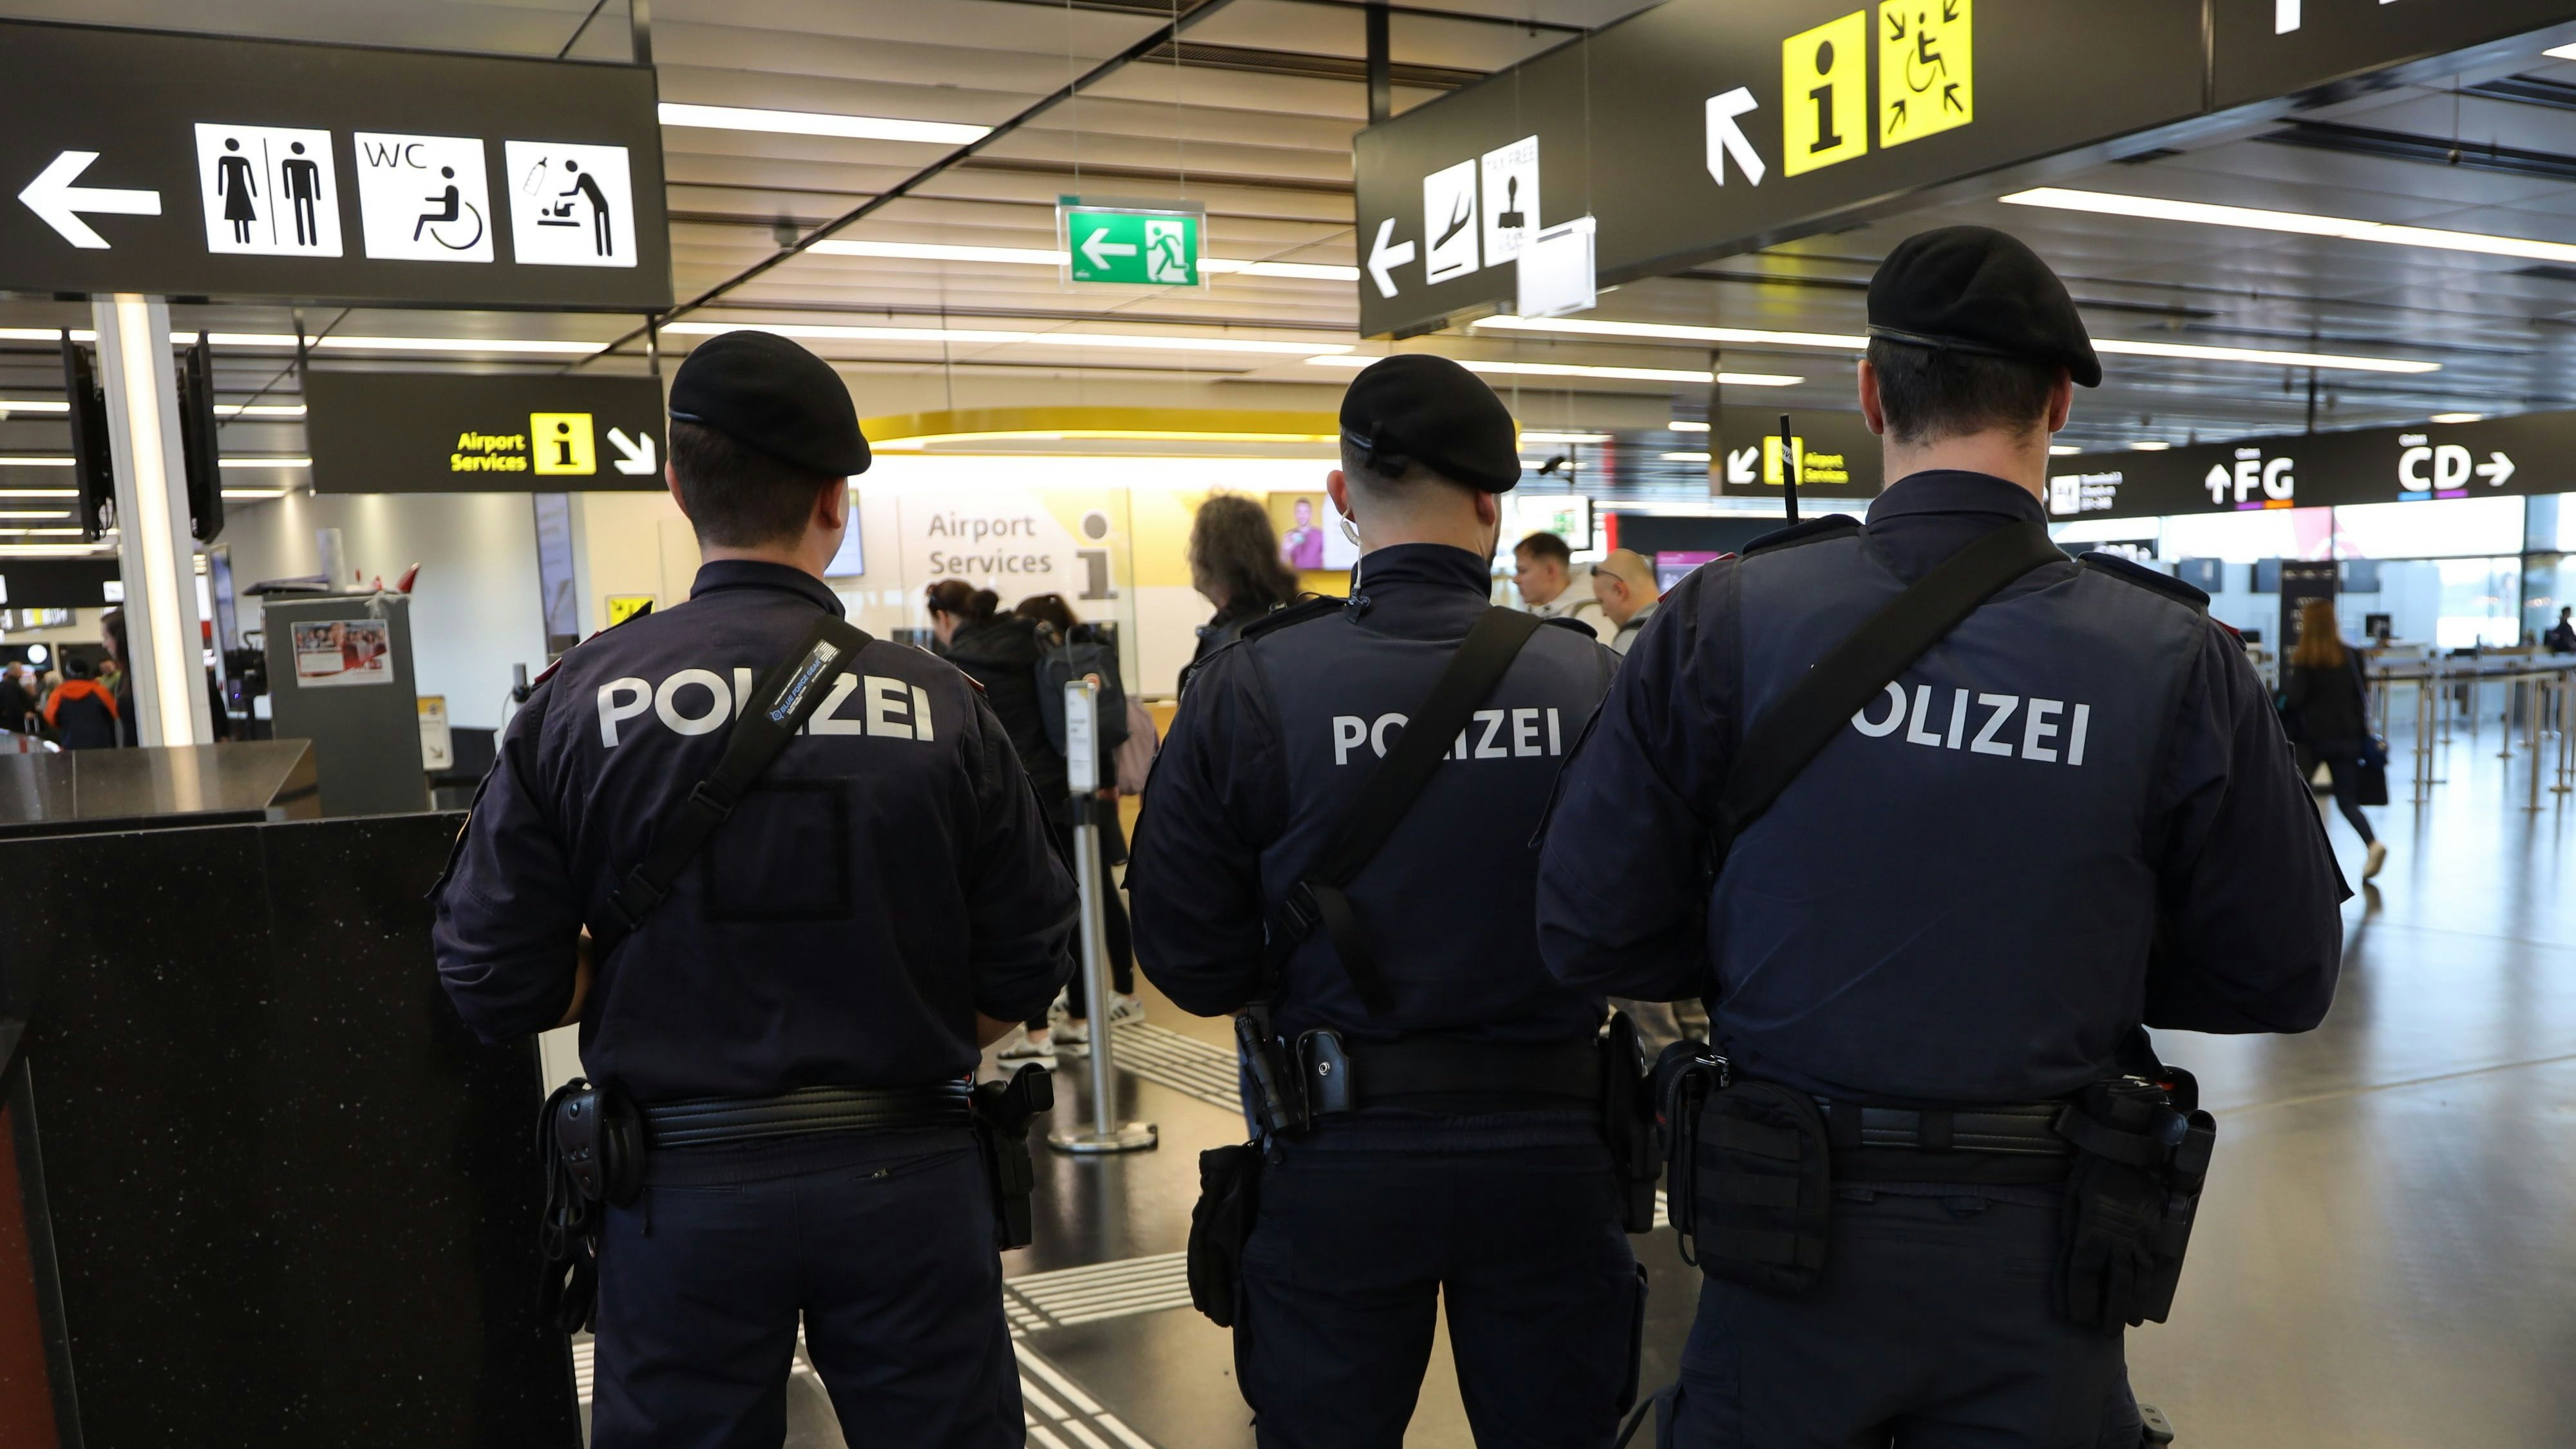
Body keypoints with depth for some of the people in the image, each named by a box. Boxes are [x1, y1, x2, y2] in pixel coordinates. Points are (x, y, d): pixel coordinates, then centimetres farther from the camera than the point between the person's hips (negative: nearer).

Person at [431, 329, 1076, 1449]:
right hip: (908, 1179, 0)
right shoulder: (941, 705, -9)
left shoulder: (579, 702, -8)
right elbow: (1024, 970, -3)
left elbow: (496, 983, -5)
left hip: (683, 1188, 1)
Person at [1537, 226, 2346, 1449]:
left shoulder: (1722, 622, -13)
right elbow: (2281, 977, -1)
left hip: (1789, 1228, 0)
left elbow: (1590, 933, -9)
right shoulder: (2178, 660, -11)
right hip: (2037, 1255, 1)